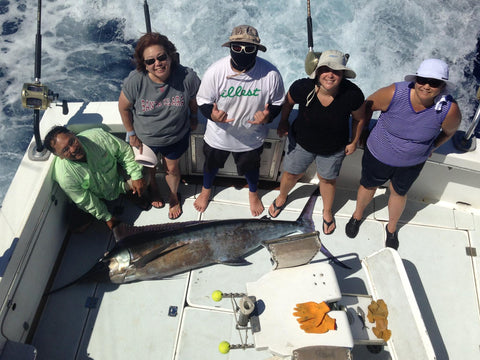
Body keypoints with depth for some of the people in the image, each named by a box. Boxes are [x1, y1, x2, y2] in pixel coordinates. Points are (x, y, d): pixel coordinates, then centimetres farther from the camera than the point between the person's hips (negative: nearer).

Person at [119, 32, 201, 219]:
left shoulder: (187, 77, -29)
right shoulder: (135, 81, -30)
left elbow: (194, 100, -7)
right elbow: (124, 107, -12)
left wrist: (193, 118, 9)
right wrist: (132, 134, -5)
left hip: (176, 136, 0)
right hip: (144, 138, 1)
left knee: (172, 168, 23)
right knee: (148, 167, 27)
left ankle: (174, 196, 55)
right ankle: (153, 189, 62)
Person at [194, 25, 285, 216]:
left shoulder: (270, 74, -24)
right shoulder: (215, 72, -25)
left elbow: (278, 102, -8)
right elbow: (203, 100, -13)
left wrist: (268, 115, -31)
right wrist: (212, 114, -36)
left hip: (252, 137, 0)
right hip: (219, 135, 0)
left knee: (251, 166, 28)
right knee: (211, 164, 27)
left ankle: (253, 192, 63)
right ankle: (206, 190, 62)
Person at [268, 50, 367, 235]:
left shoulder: (353, 94, -30)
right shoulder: (302, 87, -31)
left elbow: (359, 118, -9)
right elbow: (288, 102, -5)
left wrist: (354, 142, 2)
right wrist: (283, 122, 6)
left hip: (333, 149, 0)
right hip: (301, 142, 0)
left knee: (327, 178, 22)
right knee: (291, 174, 20)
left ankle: (327, 211, 52)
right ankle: (282, 197, 56)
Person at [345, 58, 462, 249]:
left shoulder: (449, 109, -27)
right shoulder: (394, 94, -31)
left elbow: (449, 131, -2)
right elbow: (367, 106, -11)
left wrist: (429, 148, 6)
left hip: (412, 163, 1)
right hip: (379, 154, -1)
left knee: (399, 193, 24)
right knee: (368, 186, 22)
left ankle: (391, 228, 54)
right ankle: (357, 215, 55)